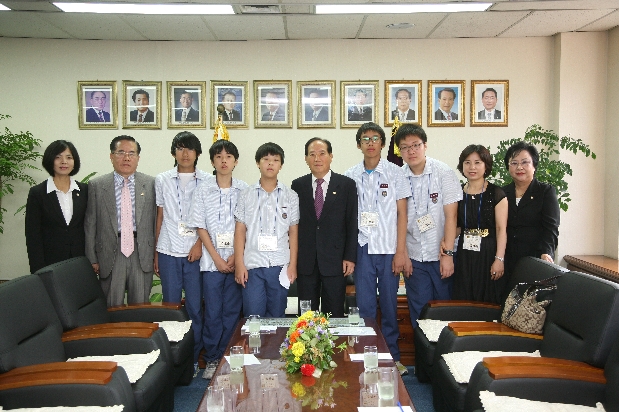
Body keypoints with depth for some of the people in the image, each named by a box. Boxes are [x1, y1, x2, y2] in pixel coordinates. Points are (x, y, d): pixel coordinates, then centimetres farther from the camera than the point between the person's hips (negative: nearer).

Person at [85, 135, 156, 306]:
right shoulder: (96, 186, 2)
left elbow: (156, 220, 4)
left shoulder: (151, 183, 3)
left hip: (142, 254, 1)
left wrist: (157, 253, 3)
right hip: (110, 254, 0)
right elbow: (90, 225, 3)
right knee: (112, 309, 8)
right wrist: (92, 259, 0)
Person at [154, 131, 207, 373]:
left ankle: (193, 359, 13)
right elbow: (159, 218, 11)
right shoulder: (162, 180, 8)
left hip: (196, 252, -1)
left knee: (195, 307, 1)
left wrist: (200, 243, -9)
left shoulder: (206, 181, 4)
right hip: (168, 251, 1)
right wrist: (155, 253, 8)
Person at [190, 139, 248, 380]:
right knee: (212, 312, 3)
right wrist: (217, 258, -6)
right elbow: (200, 227, 1)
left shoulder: (244, 190, 2)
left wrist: (236, 256, -8)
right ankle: (211, 360, 16)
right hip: (212, 261, 0)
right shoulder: (203, 191, 2)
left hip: (237, 260, 0)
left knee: (232, 311, 5)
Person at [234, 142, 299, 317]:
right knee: (253, 316, 1)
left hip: (280, 265, 1)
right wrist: (239, 264, -2)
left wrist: (293, 264, 1)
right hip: (252, 265, 0)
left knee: (276, 316, 8)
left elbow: (293, 233, 6)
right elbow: (240, 231, 4)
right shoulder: (246, 195, 5)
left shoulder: (290, 196, 6)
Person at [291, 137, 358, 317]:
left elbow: (352, 223, 0)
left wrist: (350, 257, -5)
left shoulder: (347, 184, 2)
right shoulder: (298, 185, 7)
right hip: (305, 261, 2)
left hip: (335, 260, -1)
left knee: (334, 314, 6)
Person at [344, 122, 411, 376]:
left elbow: (401, 213, 0)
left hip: (388, 249, -1)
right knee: (364, 306, 4)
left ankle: (392, 356, 20)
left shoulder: (394, 173, 1)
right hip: (362, 249, 1)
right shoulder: (351, 176, 5)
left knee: (389, 304, 5)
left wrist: (401, 251, -6)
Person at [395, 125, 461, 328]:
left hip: (441, 256, -2)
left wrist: (447, 254, -13)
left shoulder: (444, 172, -7)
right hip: (414, 258, 2)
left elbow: (450, 216, -9)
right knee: (419, 314, 7)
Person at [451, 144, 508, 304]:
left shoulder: (496, 193, -3)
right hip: (464, 256, 4)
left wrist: (499, 259, -16)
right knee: (464, 302, 5)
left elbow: (501, 228, -8)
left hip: (488, 255, -4)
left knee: (489, 302, 0)